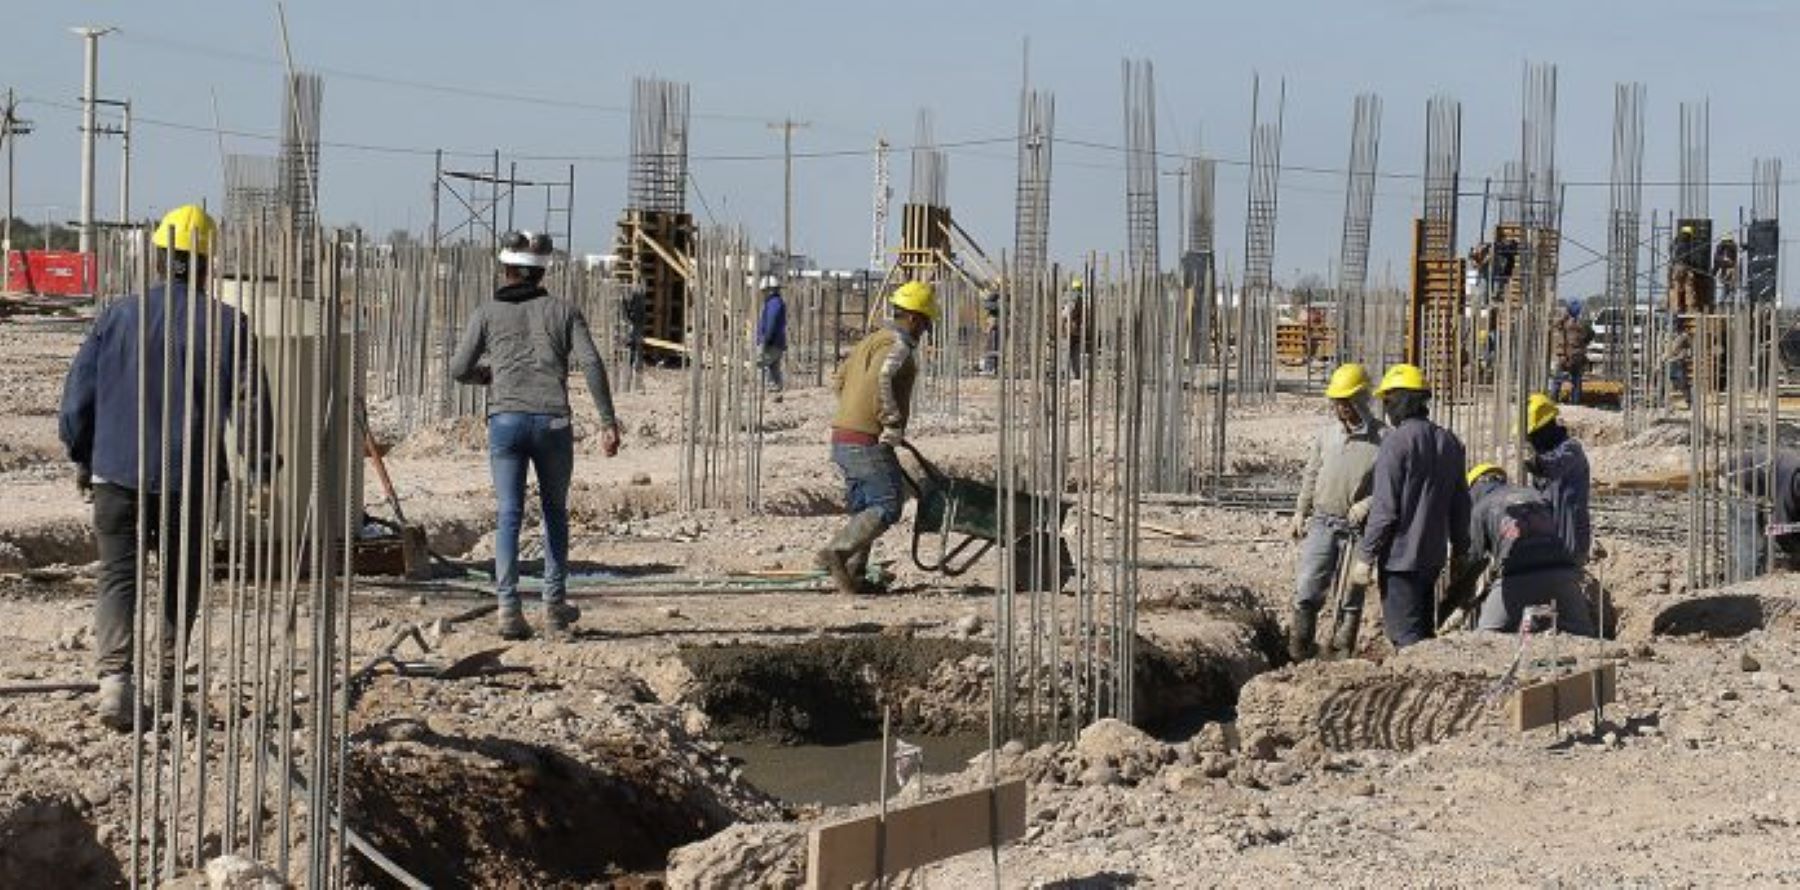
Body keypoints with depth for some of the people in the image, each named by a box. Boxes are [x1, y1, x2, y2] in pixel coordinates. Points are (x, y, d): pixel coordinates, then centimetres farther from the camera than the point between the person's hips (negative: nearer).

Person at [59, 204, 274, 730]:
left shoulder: (119, 316, 1)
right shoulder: (225, 325, -6)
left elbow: (78, 394, 5)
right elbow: (250, 405, -4)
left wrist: (81, 458, 19)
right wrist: (262, 469, 8)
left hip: (116, 471, 1)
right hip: (189, 478, -1)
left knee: (117, 574, 4)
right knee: (181, 578, 15)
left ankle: (114, 673, -17)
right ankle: (168, 679, 19)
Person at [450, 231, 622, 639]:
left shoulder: (488, 313, 9)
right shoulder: (563, 310, 10)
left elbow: (459, 370, 7)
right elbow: (591, 364, -1)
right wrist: (608, 421, -2)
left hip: (505, 420, 0)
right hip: (553, 421, 0)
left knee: (509, 515, 0)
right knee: (555, 511, 18)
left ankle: (508, 606, -12)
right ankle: (555, 602, 18)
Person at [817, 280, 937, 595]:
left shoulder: (872, 341, 20)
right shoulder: (897, 346, -11)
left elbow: (839, 378, 26)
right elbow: (880, 381, -28)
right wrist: (894, 424, -21)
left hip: (842, 439, 10)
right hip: (867, 441, -10)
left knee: (864, 508, 15)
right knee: (887, 507, -9)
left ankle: (853, 571, 10)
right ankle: (837, 552, -21)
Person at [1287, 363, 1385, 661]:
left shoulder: (1382, 438, -6)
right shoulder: (1327, 433, 7)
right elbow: (1310, 475, 16)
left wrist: (1367, 505, -18)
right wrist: (1300, 513, 14)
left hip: (1357, 527, -3)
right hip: (1322, 522, 3)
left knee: (1351, 597, 5)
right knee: (1307, 591, -3)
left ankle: (1342, 654, 14)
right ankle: (1298, 653, 2)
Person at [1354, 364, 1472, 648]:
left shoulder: (1397, 441, -16)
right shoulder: (1449, 442, 7)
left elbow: (1385, 508, -18)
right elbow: (1460, 504, 12)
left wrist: (1365, 557, -12)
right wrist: (1460, 550, 22)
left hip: (1401, 557, -7)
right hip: (1433, 555, 7)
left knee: (1406, 634, -3)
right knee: (1424, 629, 18)